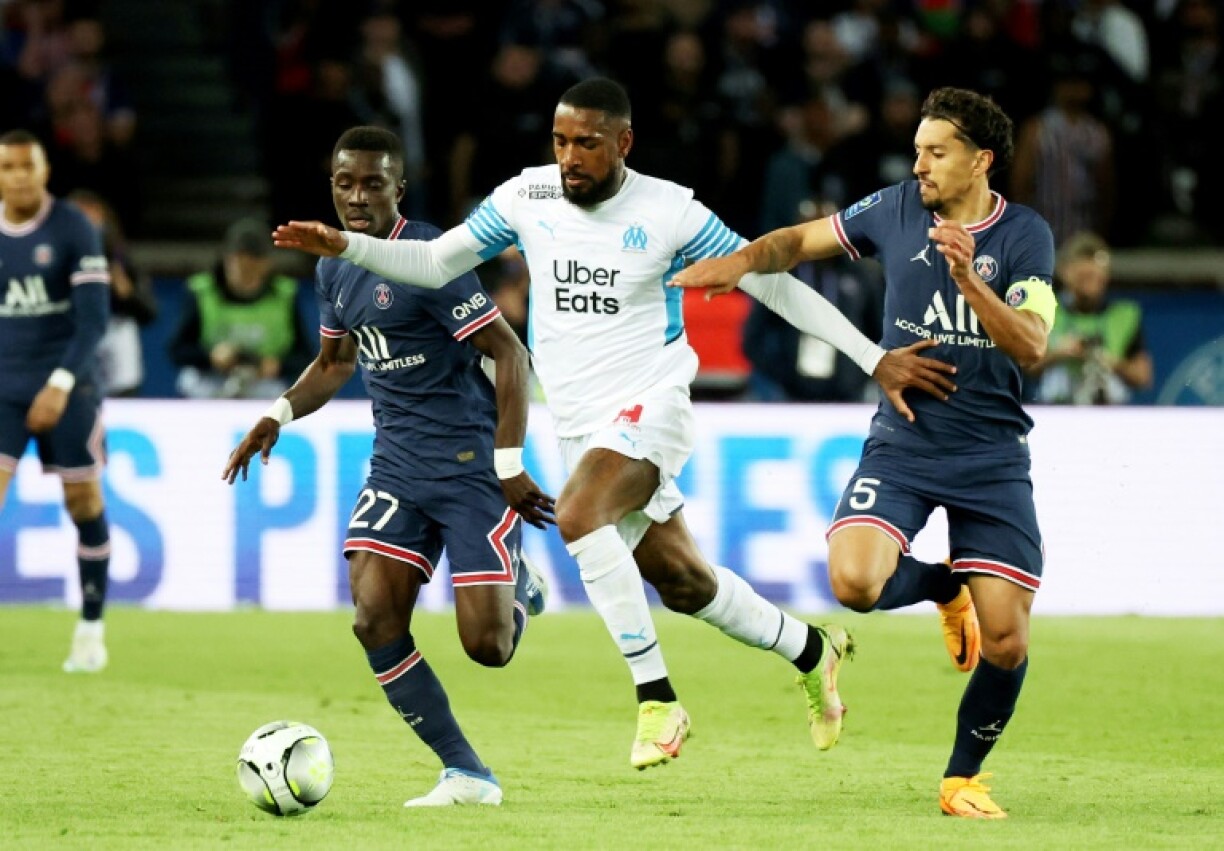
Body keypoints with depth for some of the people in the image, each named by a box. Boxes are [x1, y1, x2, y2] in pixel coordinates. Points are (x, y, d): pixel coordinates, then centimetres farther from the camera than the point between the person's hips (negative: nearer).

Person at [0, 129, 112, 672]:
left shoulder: (74, 230, -8)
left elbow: (94, 318, -13)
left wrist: (61, 384, -23)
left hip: (68, 388, -2)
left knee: (84, 502, 3)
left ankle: (91, 630, 17)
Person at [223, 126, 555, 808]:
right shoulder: (335, 269, 8)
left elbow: (510, 354, -16)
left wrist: (508, 464, -19)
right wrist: (279, 415, 10)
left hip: (470, 462, -7)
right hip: (397, 462, 7)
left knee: (486, 646, -10)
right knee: (375, 619, -11)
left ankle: (517, 584, 29)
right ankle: (468, 775, 0)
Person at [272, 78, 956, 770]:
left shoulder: (670, 212, -11)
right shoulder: (527, 198, 0)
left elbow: (773, 283, -7)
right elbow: (435, 264, 8)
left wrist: (876, 359, -10)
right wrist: (345, 246, -8)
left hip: (649, 403, -5)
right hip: (580, 427, 5)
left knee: (579, 516, -32)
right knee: (682, 582, 11)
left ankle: (657, 700, -25)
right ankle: (812, 650, 36)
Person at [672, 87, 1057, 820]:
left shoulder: (1025, 235, -6)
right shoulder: (898, 210, 0)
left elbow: (1032, 347, -17)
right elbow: (804, 240, 14)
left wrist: (968, 280, -29)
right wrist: (742, 261, -4)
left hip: (992, 458, -1)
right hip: (902, 444, 1)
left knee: (1005, 641, -7)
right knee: (855, 581, -25)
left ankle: (964, 777, 19)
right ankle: (944, 588, 11)